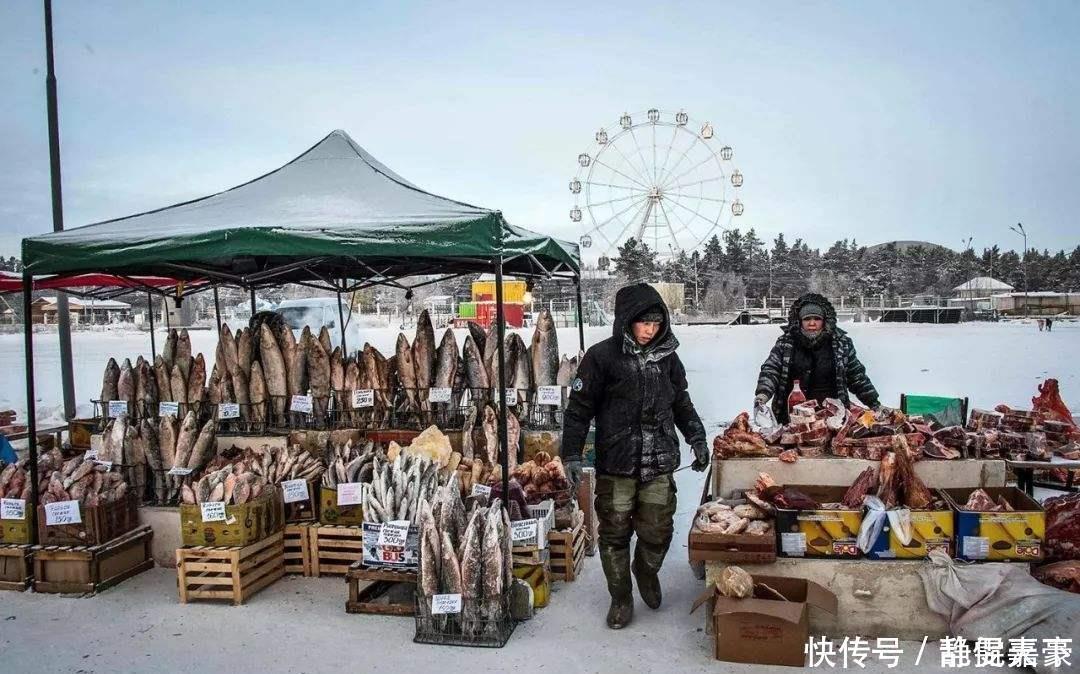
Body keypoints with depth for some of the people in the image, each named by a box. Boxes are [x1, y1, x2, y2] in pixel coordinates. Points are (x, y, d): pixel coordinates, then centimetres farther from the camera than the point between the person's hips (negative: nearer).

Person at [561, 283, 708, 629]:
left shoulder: (667, 356, 7)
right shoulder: (602, 356, -6)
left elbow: (681, 403, 20)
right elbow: (579, 408, -5)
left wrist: (697, 438, 12)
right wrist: (571, 454, -10)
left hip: (659, 463, 3)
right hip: (616, 462, -3)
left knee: (658, 531, 6)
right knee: (615, 534, 5)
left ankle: (647, 570, 39)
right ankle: (621, 598, 26)